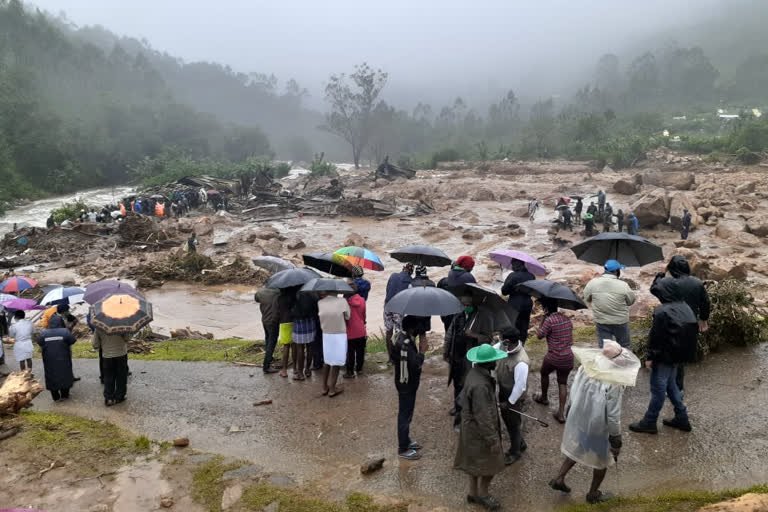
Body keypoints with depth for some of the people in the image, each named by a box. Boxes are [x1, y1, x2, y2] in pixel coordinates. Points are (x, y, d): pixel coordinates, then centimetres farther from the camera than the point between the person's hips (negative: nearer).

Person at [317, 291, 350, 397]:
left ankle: (324, 387, 24)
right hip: (339, 335, -4)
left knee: (327, 361, 18)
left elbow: (320, 316, 1)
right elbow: (347, 317, -2)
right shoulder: (342, 301, -11)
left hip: (325, 335, 4)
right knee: (336, 363, 6)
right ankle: (332, 389, 11)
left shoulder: (320, 303, -3)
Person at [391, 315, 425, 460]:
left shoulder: (402, 336, 0)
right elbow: (416, 363, -38)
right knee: (405, 415, 4)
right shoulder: (405, 345, -31)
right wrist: (421, 355, -17)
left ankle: (406, 441, 40)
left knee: (407, 413, 23)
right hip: (406, 384, -10)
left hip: (408, 383, 10)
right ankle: (403, 450, 18)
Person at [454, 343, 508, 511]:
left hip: (472, 427, 9)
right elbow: (483, 417, -28)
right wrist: (493, 440, -20)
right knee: (489, 464, 12)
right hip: (480, 430, -9)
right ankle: (483, 495, 31)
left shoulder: (475, 373, -5)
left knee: (476, 462, 24)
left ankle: (473, 493, 39)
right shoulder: (480, 385, -35)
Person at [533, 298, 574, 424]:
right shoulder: (567, 319, 5)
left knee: (544, 373, 24)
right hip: (568, 357, 5)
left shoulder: (549, 320, -17)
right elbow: (569, 335, 13)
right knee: (563, 382, 12)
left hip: (553, 357, -5)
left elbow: (539, 335, -9)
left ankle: (544, 397, 42)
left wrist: (543, 318, -5)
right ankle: (561, 412, 8)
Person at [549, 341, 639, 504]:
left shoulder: (585, 367, -13)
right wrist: (616, 442, -10)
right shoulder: (613, 383, -30)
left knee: (576, 449, 31)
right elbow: (613, 416, -23)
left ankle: (559, 479, 35)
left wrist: (570, 414, 16)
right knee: (602, 460, 21)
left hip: (577, 420, 5)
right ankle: (593, 494, 39)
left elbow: (573, 394, -1)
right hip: (598, 428, -5)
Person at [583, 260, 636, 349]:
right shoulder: (623, 285, -18)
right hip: (620, 321, -1)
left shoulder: (592, 283, -12)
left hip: (601, 322, 2)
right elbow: (631, 301, -4)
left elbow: (587, 299, 2)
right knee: (624, 346, 19)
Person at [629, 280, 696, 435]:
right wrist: (685, 354, 20)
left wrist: (650, 357, -11)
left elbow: (655, 337, -20)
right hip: (678, 356, 8)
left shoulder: (663, 312, -22)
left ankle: (649, 422, 10)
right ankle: (681, 418, 27)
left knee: (658, 388, 0)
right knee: (671, 385, 21)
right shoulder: (686, 309, 4)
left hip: (664, 357, -8)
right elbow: (693, 331, 13)